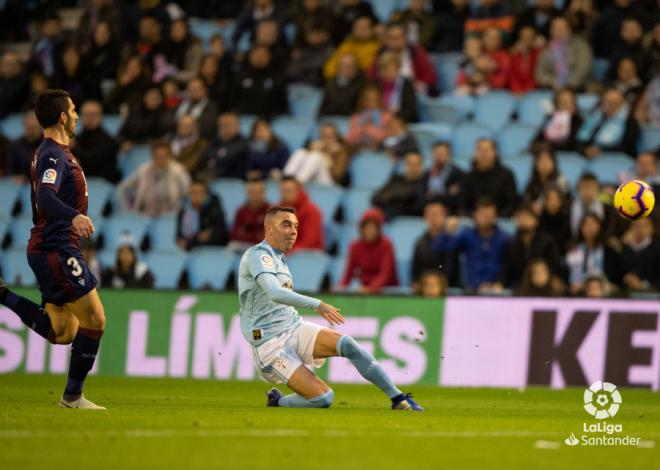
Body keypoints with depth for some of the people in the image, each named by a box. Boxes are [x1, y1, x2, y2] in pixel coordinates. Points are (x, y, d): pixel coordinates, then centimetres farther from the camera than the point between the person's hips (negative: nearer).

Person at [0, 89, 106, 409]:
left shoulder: (51, 153, 18)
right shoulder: (54, 155, -14)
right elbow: (45, 197, -31)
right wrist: (76, 216, -47)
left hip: (48, 249, 10)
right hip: (57, 249, -10)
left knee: (62, 332, 9)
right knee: (94, 320, -8)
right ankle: (73, 395, -3)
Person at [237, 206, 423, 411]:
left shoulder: (277, 257, 18)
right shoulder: (258, 255, -13)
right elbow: (274, 294, -31)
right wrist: (317, 305, -39)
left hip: (295, 328, 8)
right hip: (270, 345, -8)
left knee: (346, 344, -19)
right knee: (323, 397, -21)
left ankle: (397, 398, -17)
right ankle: (277, 401, 7)